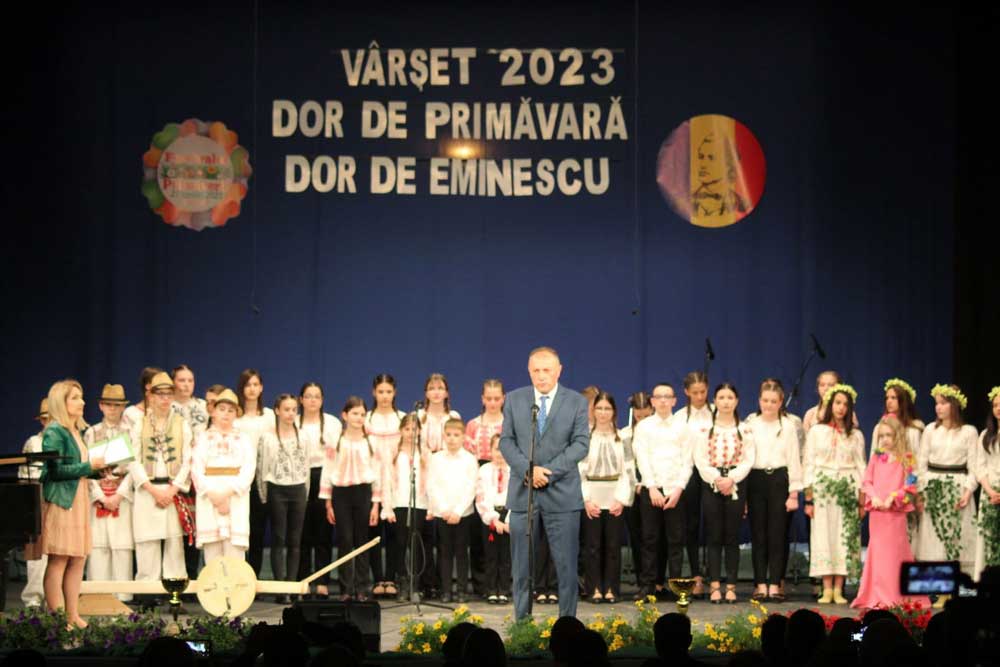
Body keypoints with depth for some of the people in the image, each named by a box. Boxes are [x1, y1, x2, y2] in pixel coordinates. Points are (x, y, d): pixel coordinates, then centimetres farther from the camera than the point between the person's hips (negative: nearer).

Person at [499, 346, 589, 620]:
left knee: (566, 564, -3)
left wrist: (549, 471, -15)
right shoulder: (514, 400, 9)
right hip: (523, 492, 2)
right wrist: (528, 470, -13)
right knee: (522, 565, 3)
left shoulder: (576, 402, 3)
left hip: (562, 492, -1)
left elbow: (580, 444, -4)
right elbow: (506, 441, 4)